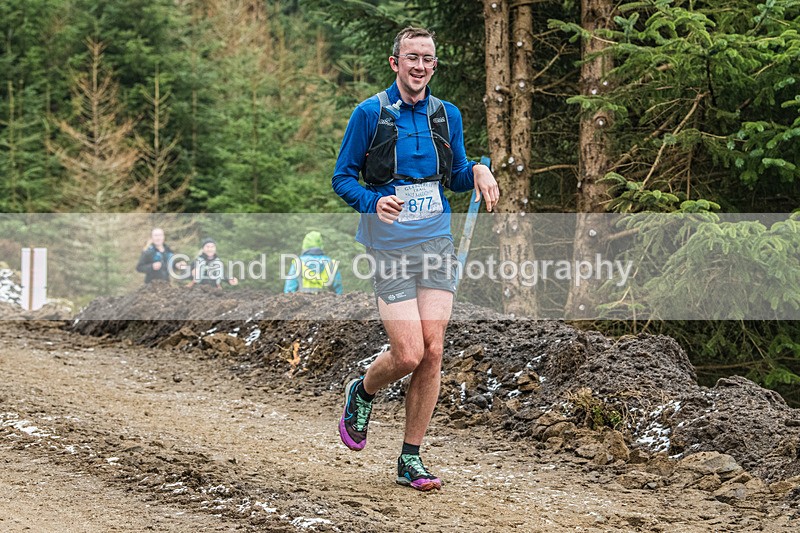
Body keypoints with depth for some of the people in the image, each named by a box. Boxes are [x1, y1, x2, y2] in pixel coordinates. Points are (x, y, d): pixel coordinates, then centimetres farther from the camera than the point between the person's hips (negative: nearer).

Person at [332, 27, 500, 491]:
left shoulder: (447, 116, 10)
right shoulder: (370, 114, -4)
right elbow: (342, 178, 0)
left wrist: (478, 170, -4)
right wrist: (373, 202, -20)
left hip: (437, 243, 4)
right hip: (391, 248, -4)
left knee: (433, 353, -3)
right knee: (408, 354, -11)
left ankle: (412, 459, 8)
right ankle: (362, 394, 23)